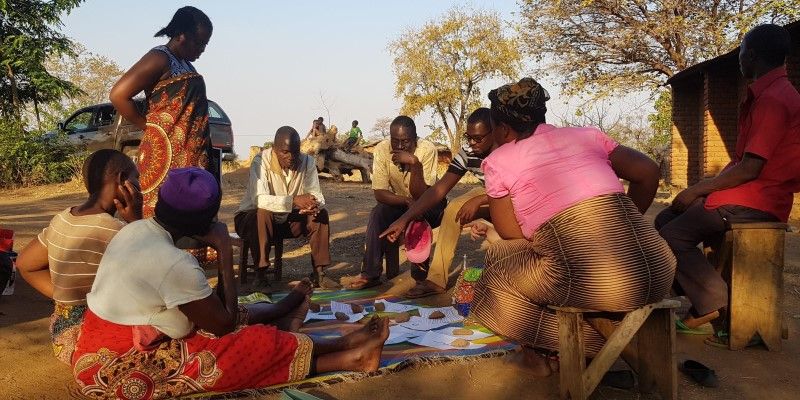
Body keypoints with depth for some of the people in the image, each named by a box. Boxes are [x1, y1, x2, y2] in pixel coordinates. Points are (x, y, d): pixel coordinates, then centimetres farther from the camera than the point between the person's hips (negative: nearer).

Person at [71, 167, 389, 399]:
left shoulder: (135, 229, -1)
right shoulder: (174, 263, -27)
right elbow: (224, 323, -13)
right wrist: (225, 250, -13)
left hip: (101, 355, 8)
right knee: (258, 344, -6)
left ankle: (282, 310, 43)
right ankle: (348, 356, 8)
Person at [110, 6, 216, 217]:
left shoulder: (184, 63, 17)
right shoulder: (160, 58, -9)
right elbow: (118, 95, -16)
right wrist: (149, 127, -7)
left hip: (192, 154, 9)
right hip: (167, 151, -9)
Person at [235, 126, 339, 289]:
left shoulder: (307, 162, -8)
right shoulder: (261, 161, -23)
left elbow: (316, 195, -9)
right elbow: (259, 199, -36)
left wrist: (314, 205, -34)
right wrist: (294, 201, -47)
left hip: (289, 220, 5)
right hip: (253, 217, -4)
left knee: (321, 214, -16)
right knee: (263, 213, -37)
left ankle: (318, 272, -8)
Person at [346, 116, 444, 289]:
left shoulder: (427, 149, -27)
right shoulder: (381, 150, -20)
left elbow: (422, 196, -30)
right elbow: (379, 192, -20)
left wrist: (415, 163, -42)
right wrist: (407, 200, -36)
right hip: (398, 202, 3)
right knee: (378, 213, -25)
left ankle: (421, 272, -16)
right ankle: (370, 274, -19)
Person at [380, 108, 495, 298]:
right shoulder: (467, 155, -14)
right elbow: (439, 189, -17)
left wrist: (479, 201, -39)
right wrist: (404, 219, -26)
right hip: (488, 195, 5)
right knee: (453, 209, -18)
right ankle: (436, 278, -16)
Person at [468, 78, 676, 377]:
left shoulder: (498, 162, 7)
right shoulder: (585, 134, 17)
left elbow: (513, 237, 7)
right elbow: (648, 172, 12)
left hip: (596, 286, -5)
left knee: (500, 265, 21)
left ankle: (539, 352, 18)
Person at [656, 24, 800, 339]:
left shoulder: (773, 98, -17)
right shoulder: (769, 93, 16)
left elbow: (750, 168, -23)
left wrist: (697, 190, -14)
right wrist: (703, 189, 9)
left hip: (756, 201, -10)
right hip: (746, 192, 10)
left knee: (671, 236, -16)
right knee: (665, 221, 8)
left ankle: (718, 308, -7)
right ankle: (702, 303, 7)